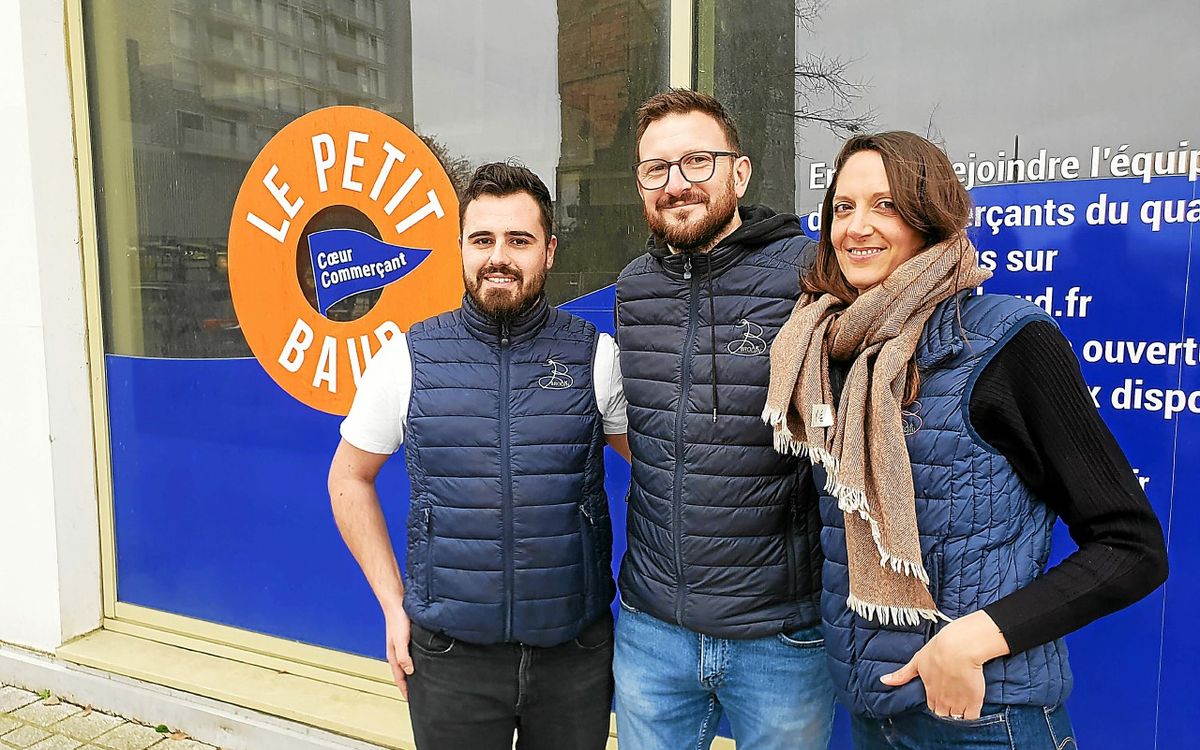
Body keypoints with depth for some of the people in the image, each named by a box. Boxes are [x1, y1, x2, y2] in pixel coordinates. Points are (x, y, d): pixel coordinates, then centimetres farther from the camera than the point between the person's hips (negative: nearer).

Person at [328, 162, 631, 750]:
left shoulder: (597, 357, -5)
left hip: (576, 651, 1)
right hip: (450, 653, 0)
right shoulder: (408, 358, -4)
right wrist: (393, 604, 1)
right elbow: (349, 478, 6)